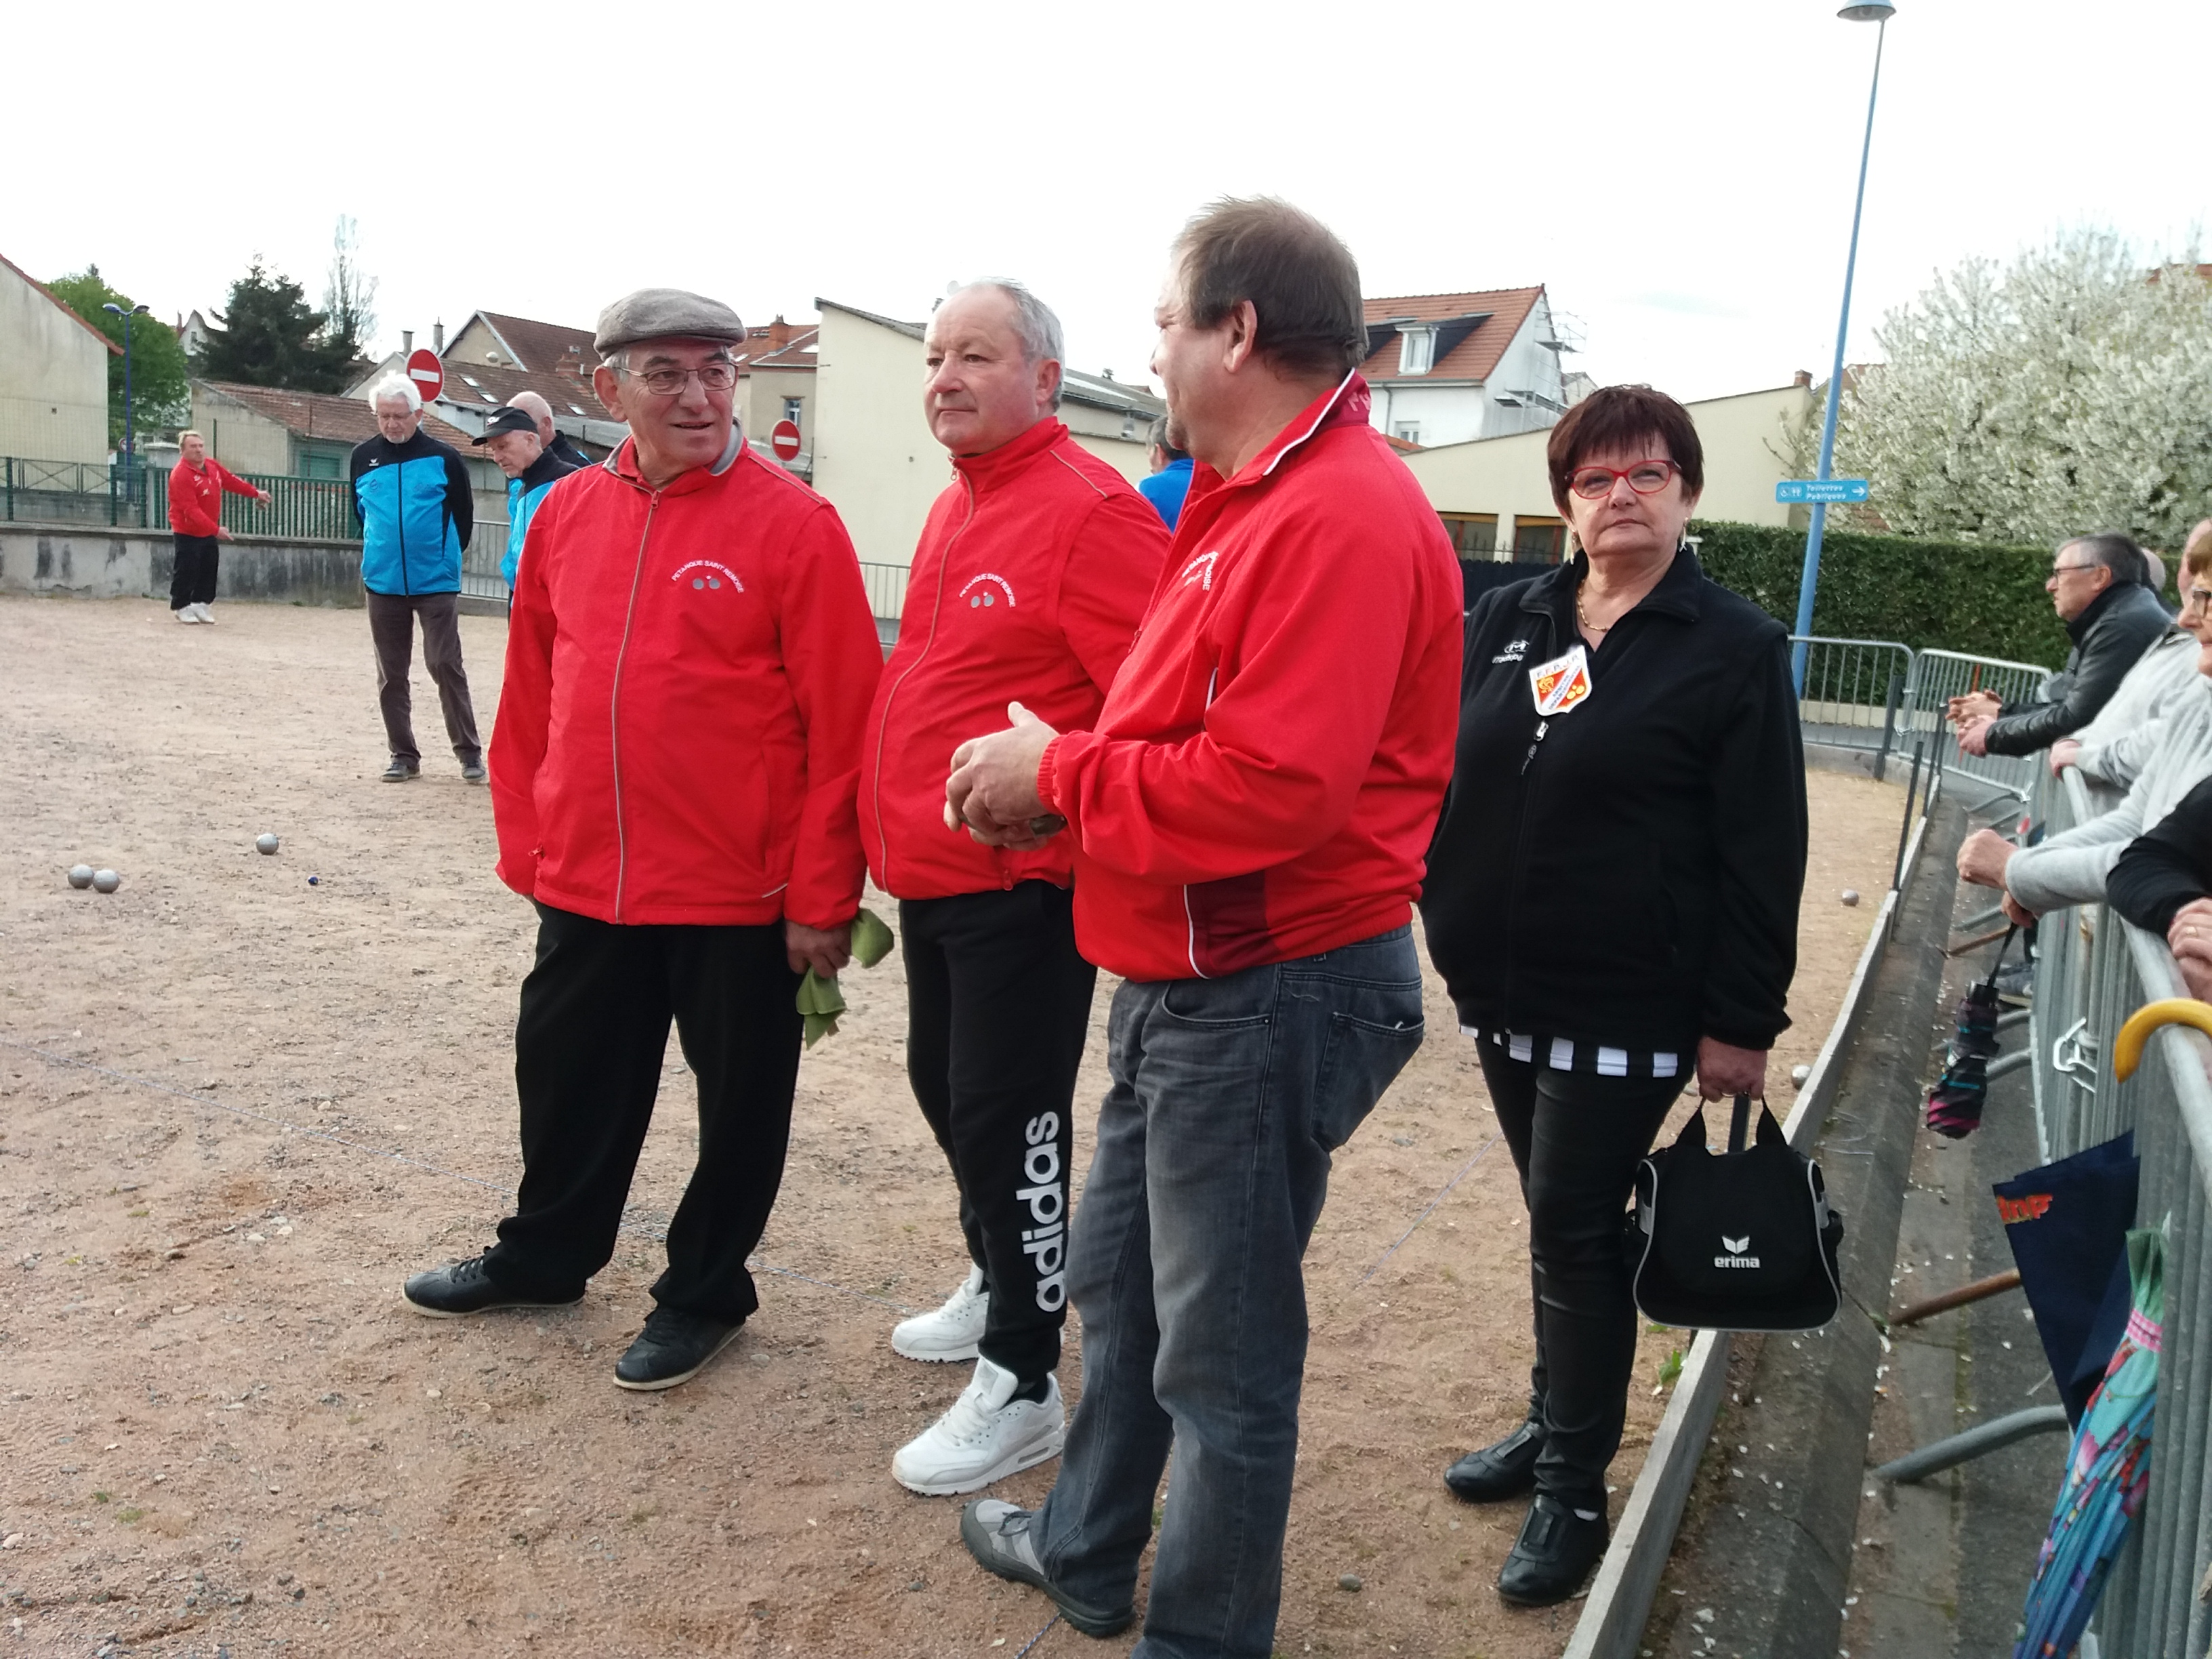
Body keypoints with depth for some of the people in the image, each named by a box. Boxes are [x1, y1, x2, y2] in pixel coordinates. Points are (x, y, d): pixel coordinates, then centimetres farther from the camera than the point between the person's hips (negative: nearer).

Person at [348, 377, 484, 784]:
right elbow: (360, 511, 19)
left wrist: (444, 556, 8)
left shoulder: (444, 458, -4)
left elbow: (464, 516, 3)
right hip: (383, 582, 4)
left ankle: (469, 753, 3)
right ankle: (403, 755, 17)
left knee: (445, 666, -6)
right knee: (391, 673, 7)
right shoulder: (363, 457, 6)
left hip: (436, 582, -4)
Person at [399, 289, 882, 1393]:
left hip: (740, 892, -5)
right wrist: (526, 842, 11)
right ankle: (543, 1256, 44)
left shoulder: (792, 524, -11)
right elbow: (531, 691, 11)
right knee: (566, 1076, 20)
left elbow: (839, 721, -13)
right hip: (584, 880, 5)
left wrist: (822, 898, -13)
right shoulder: (567, 513, 4)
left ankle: (703, 1292, 32)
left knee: (738, 1096, 11)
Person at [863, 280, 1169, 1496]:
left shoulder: (1089, 511, -16)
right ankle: (1000, 1283, 42)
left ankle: (1021, 1383, 14)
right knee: (944, 1086, 21)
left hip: (1021, 885, -9)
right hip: (932, 878, 10)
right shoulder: (956, 508, 13)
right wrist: (895, 835, 20)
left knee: (1005, 1120, -2)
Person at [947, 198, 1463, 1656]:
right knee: (1119, 1279, 23)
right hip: (1186, 979, 10)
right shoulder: (1255, 500, 13)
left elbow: (1269, 788, -29)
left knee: (1221, 1353, 6)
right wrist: (1059, 776, 0)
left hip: (1268, 997, -10)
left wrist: (1060, 772, -16)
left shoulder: (1341, 517, -21)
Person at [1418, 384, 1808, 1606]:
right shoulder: (1505, 622, 7)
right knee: (1560, 1223, 18)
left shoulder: (1734, 650, -6)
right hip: (1501, 994, 5)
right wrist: (1445, 927, 9)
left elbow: (1764, 852, -8)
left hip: (1625, 1011, -5)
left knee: (1573, 1232, 0)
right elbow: (1436, 773, 14)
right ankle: (1556, 1426, 36)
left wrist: (1743, 1022, -10)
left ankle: (1572, 1488, 18)